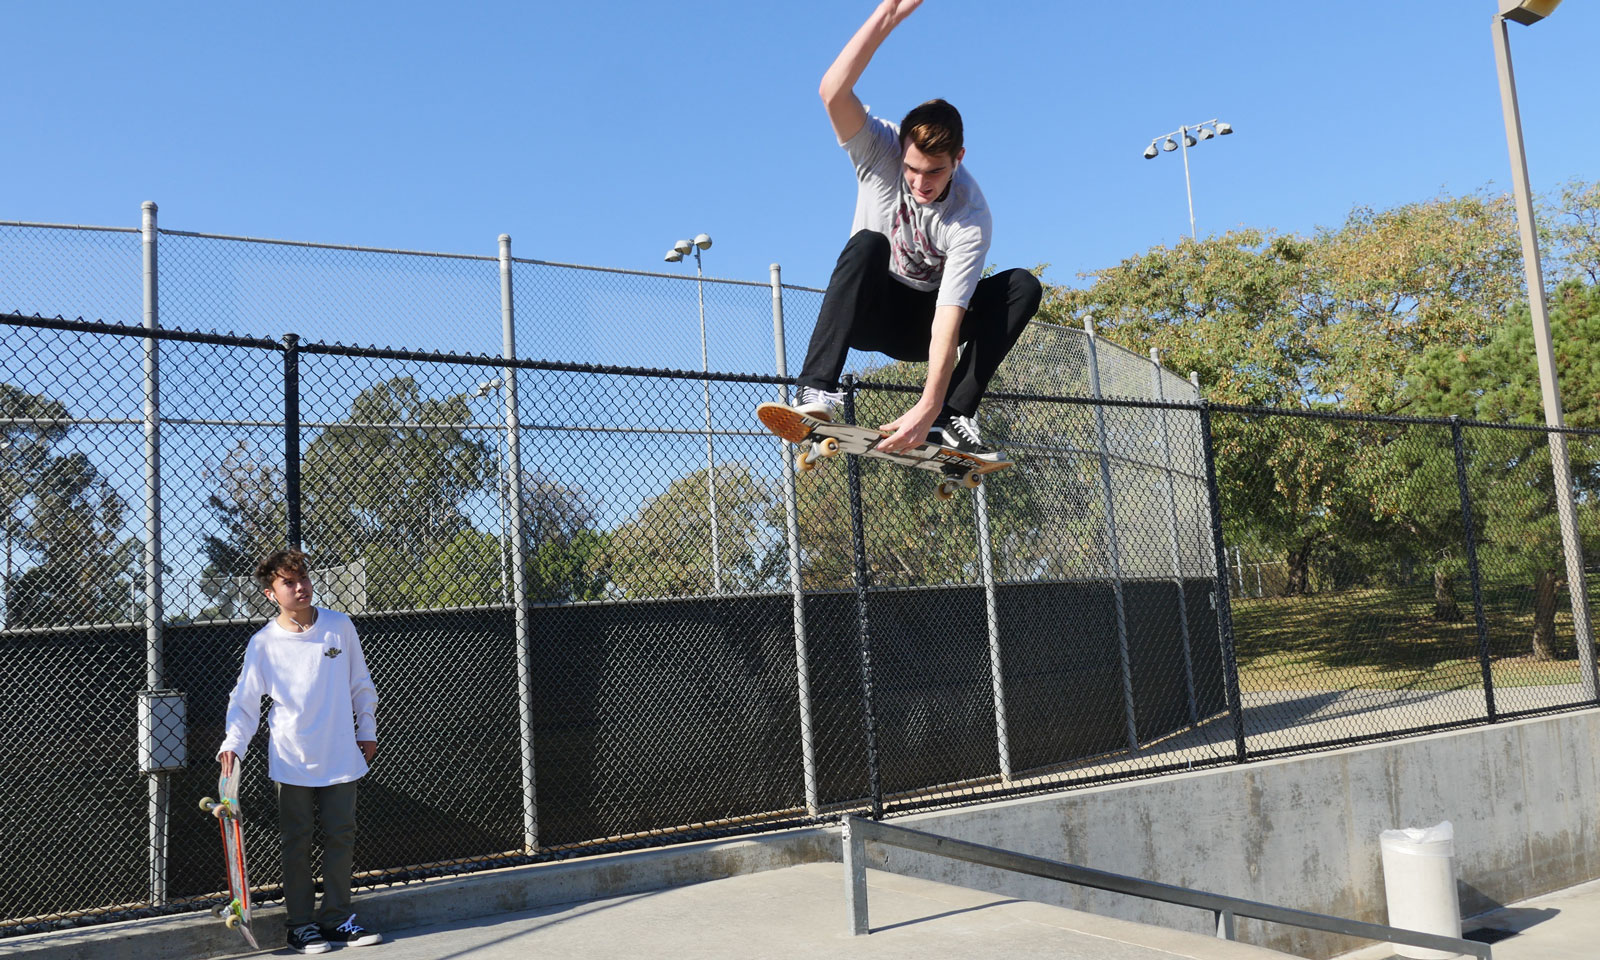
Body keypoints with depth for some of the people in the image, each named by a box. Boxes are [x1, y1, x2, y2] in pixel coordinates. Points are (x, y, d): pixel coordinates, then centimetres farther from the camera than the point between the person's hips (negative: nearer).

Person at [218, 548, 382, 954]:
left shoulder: (340, 626, 1)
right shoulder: (263, 643, -4)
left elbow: (361, 685, 10)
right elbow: (245, 700, 1)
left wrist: (367, 731, 11)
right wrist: (232, 745, -11)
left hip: (341, 757, 2)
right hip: (292, 761, -2)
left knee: (340, 836, 7)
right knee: (297, 843, 5)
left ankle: (337, 918, 18)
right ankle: (301, 924, 15)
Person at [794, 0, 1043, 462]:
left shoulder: (971, 219, -23)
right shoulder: (880, 151, -19)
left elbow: (949, 316, -32)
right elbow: (832, 91, -38)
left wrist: (929, 406, -44)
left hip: (923, 324, 1)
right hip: (869, 311, -1)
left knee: (1023, 286, -23)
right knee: (868, 244, -34)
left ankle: (953, 418, -27)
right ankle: (816, 391, -40)